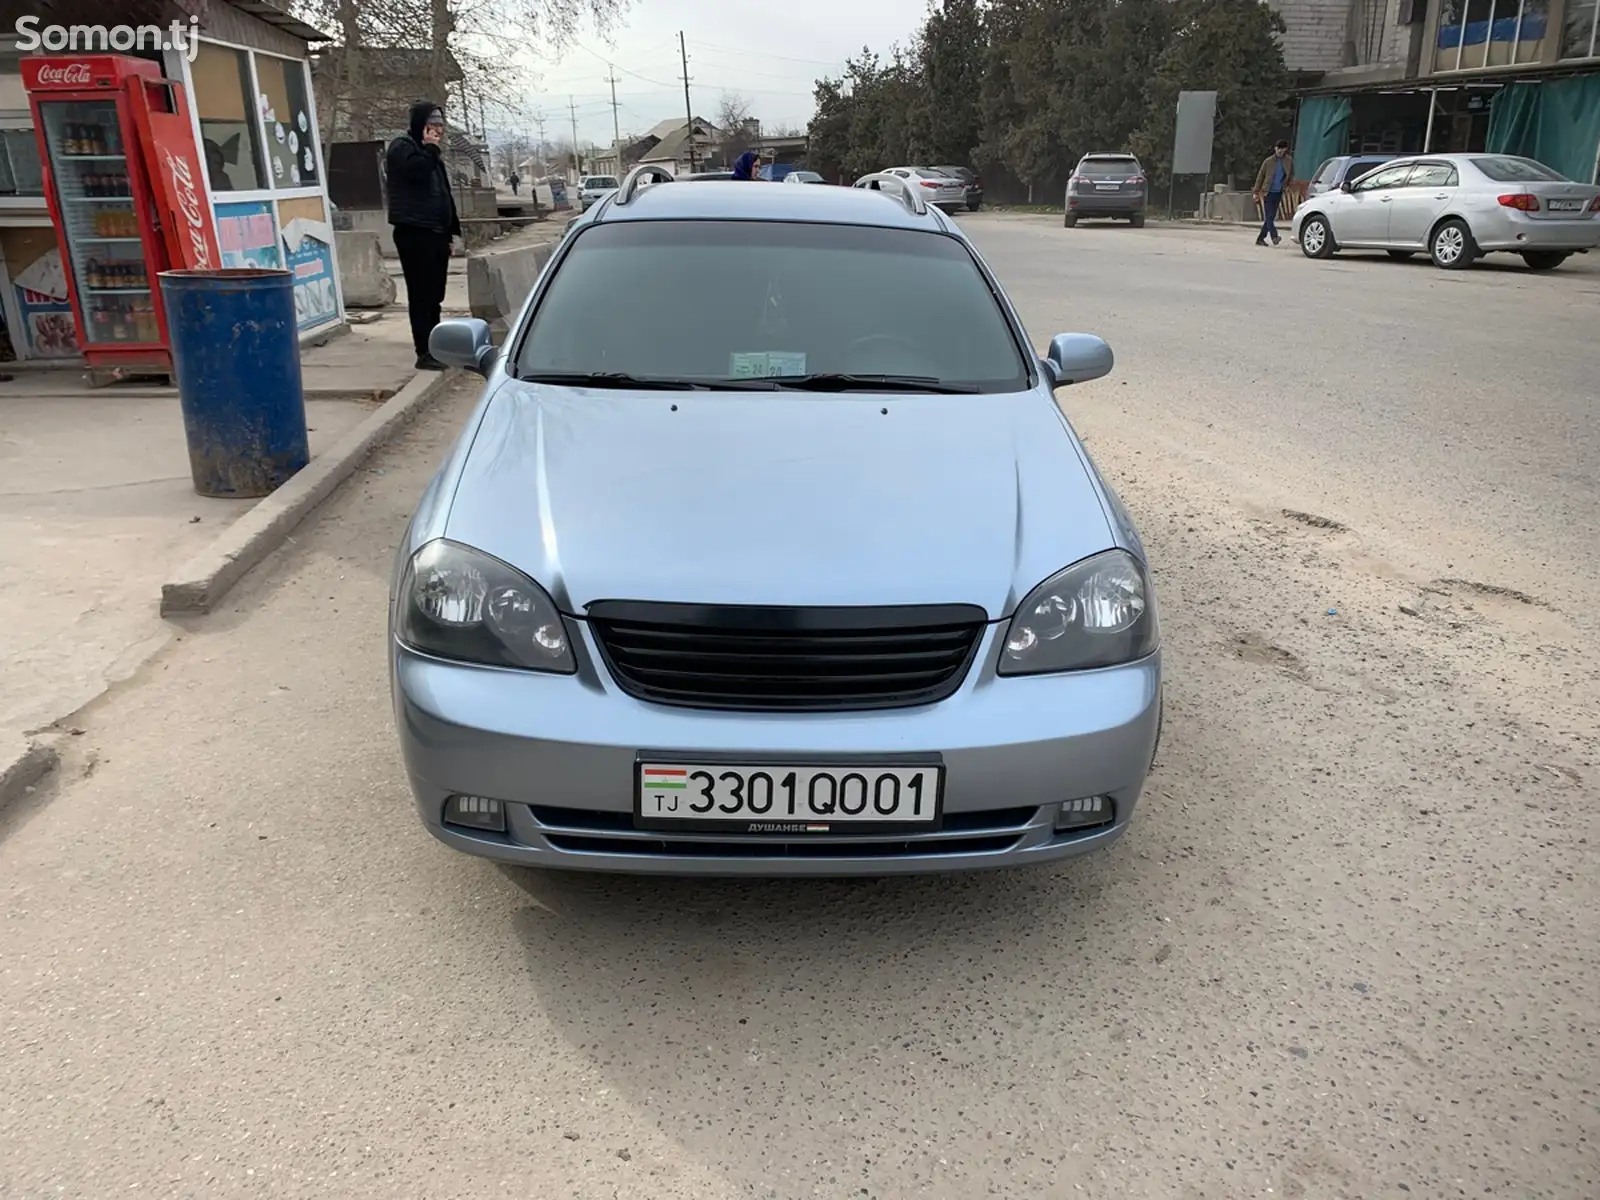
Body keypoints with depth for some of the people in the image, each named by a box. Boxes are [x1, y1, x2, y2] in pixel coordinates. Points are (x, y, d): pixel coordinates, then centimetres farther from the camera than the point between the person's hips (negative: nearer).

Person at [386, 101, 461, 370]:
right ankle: (424, 352, -10)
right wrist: (429, 148, -9)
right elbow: (417, 172, -24)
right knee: (421, 294, -10)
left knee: (434, 294, 10)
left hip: (435, 231, 9)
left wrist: (450, 229, 20)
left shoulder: (428, 152, 24)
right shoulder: (402, 147, -4)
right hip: (414, 232, -9)